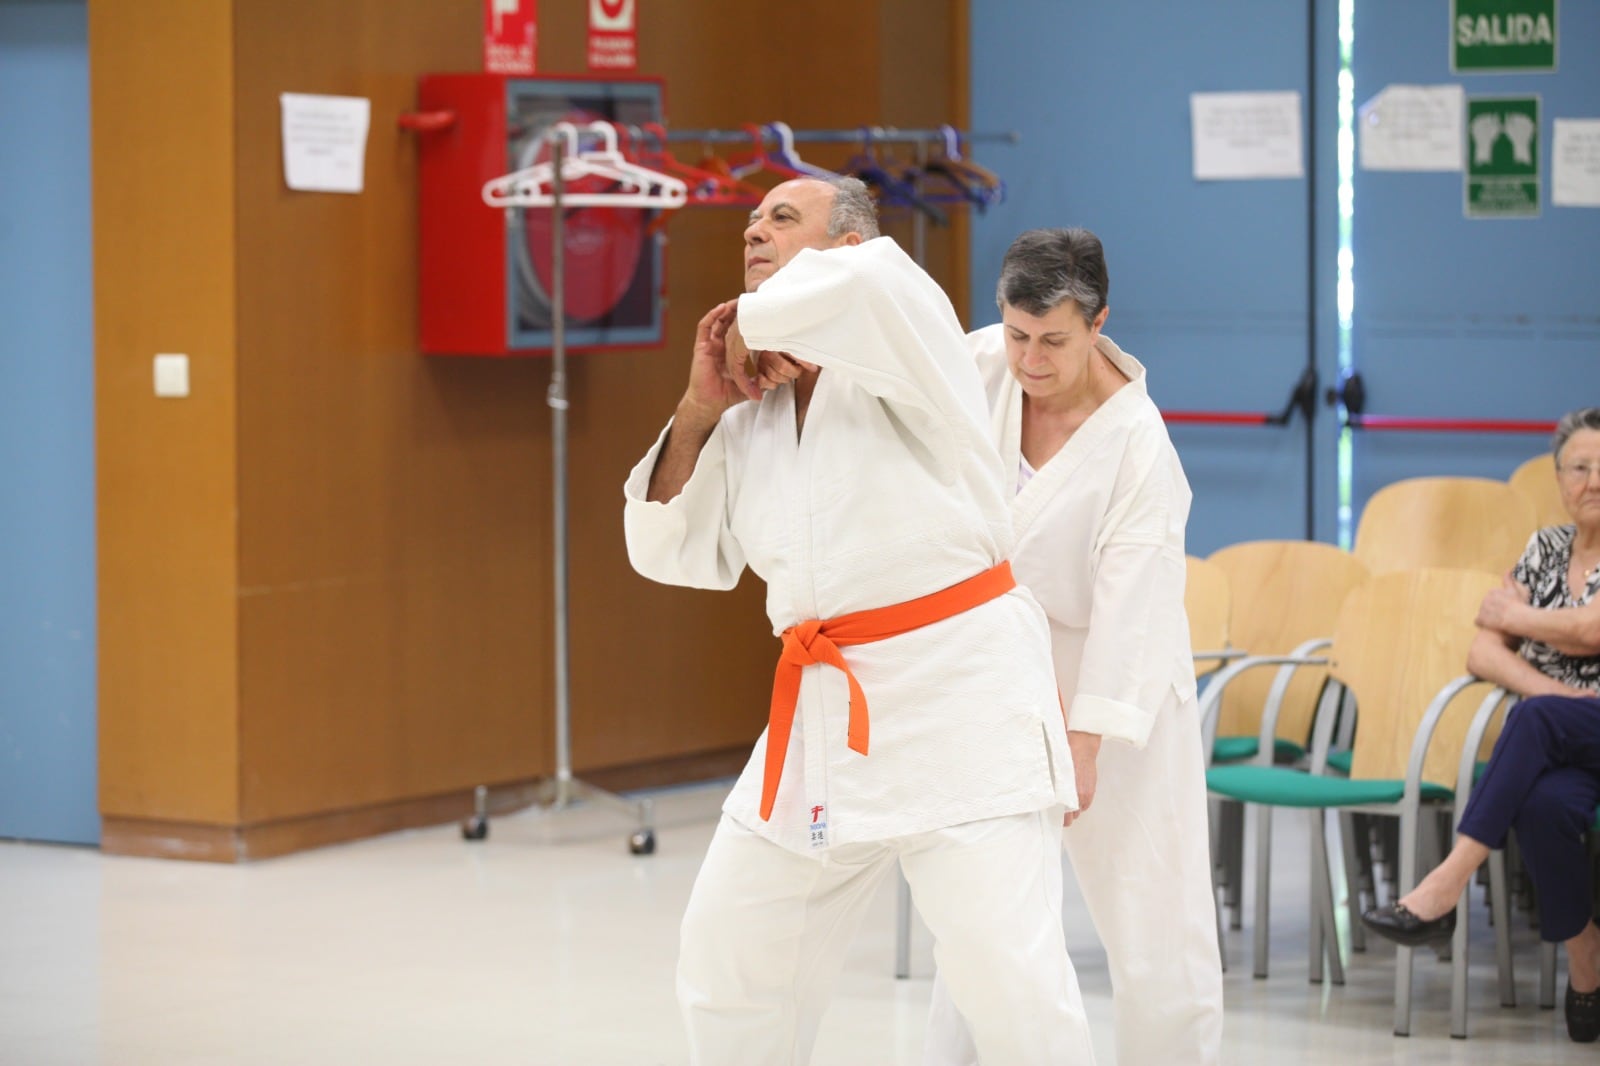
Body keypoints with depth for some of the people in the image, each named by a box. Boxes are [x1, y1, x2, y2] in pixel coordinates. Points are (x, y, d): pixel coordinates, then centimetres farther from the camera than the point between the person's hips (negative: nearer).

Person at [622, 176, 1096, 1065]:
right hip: (824, 711, 8)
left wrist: (754, 327, -12)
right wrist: (701, 406, 1)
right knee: (730, 956, 16)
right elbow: (673, 551, 14)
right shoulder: (756, 408, 13)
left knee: (1010, 975, -14)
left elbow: (870, 279, -30)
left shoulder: (897, 350, -7)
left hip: (956, 690, -8)